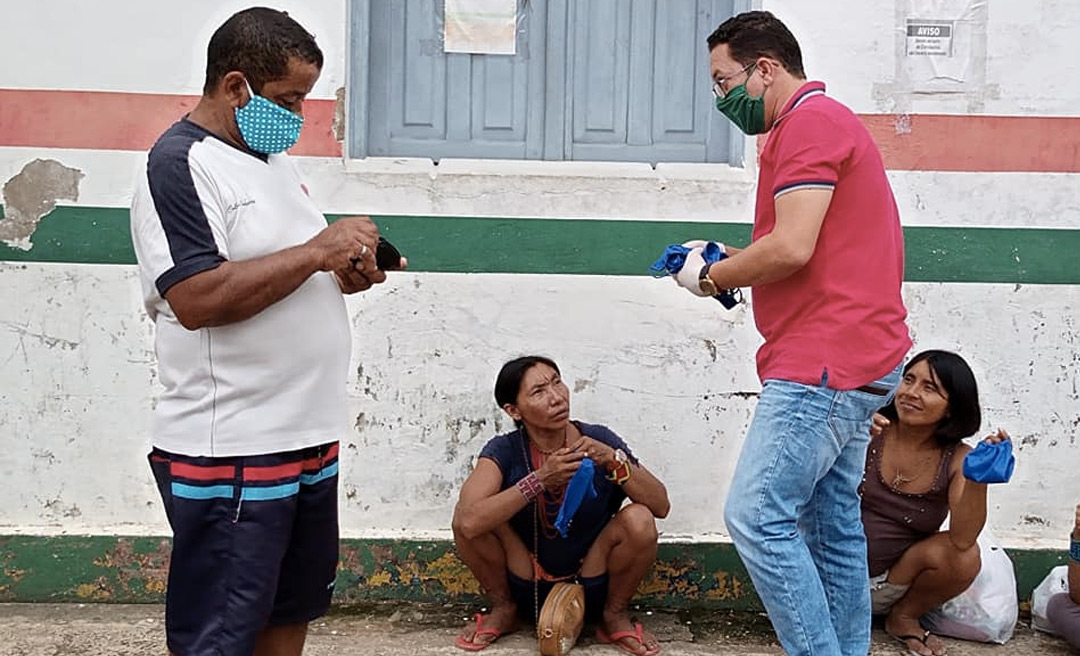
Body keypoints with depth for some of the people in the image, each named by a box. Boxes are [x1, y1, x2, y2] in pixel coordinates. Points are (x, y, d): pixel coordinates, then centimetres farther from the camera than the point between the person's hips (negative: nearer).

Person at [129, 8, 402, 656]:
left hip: (310, 438, 9)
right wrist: (317, 251, -19)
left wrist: (348, 274, 3)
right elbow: (197, 299, -24)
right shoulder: (179, 165, -12)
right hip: (227, 456, -9)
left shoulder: (273, 158, 15)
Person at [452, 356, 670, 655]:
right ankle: (503, 609, 4)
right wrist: (541, 479, -35)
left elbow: (661, 506, -14)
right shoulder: (504, 451, -14)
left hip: (591, 590, 0)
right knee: (466, 516, -22)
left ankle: (615, 615, 1)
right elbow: (469, 522, -32)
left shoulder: (599, 441, -12)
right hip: (527, 593, 0)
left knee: (638, 520, -27)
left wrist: (615, 460, -28)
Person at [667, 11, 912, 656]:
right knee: (832, 524, 13)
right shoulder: (826, 121, 23)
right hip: (852, 360, 11)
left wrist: (711, 277, -5)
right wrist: (728, 257, 13)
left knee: (758, 517, -11)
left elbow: (792, 248, -21)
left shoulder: (810, 122, -11)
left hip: (826, 364, -11)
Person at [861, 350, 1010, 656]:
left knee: (964, 557, -25)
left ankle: (904, 618, 5)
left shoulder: (957, 459, -9)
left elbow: (962, 540, -22)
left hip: (895, 582, 1)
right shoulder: (871, 430, -12)